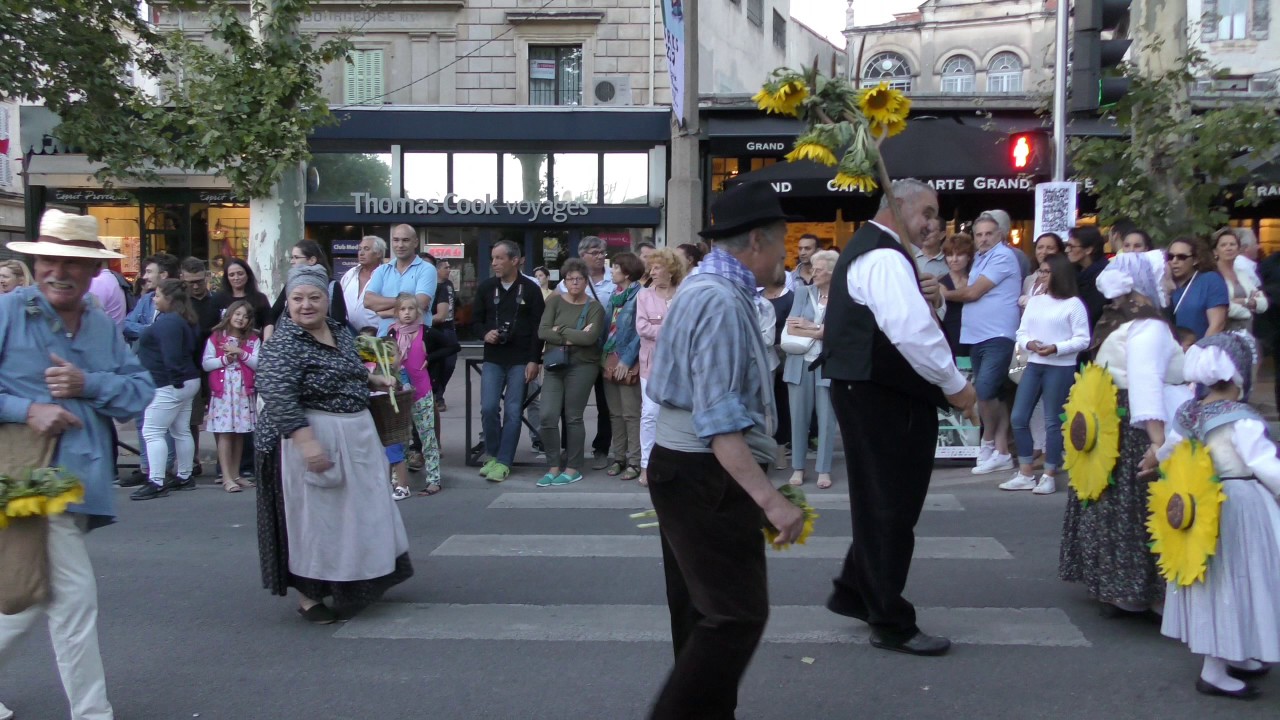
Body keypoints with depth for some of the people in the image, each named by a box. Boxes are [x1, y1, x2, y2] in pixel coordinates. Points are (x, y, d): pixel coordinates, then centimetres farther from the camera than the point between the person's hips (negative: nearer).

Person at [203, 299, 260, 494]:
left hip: (244, 391, 3)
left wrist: (241, 353, -12)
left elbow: (258, 364, -1)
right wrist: (224, 359, -13)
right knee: (224, 433, -6)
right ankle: (227, 478, -7)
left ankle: (235, 474, 16)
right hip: (222, 391, -2)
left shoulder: (253, 339, 9)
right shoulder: (216, 337, 4)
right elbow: (205, 364, 0)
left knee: (239, 433, 7)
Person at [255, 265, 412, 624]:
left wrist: (372, 380, 7)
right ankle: (308, 597, 18)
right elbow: (277, 396, -29)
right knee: (313, 517, 2)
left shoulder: (340, 331, 7)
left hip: (356, 434, 9)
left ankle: (361, 580, 37)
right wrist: (306, 440, -36)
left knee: (361, 508, 19)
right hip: (310, 437, -9)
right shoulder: (284, 344, -18)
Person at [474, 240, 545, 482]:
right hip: (493, 359, 2)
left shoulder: (531, 289, -2)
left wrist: (534, 360, -8)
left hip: (521, 360, -2)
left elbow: (538, 326, -2)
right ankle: (492, 455, 13)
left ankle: (503, 462, 5)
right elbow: (476, 318, 14)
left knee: (513, 411, -2)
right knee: (488, 408, -6)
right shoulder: (485, 287, 5)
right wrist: (485, 333, -8)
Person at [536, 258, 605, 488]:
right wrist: (573, 337, -13)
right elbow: (542, 331, -5)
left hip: (582, 366, -3)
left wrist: (561, 330, -11)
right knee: (548, 417, -3)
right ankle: (553, 467, 11)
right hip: (554, 365, 3)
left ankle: (573, 468, 14)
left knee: (573, 418, 2)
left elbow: (590, 337, -16)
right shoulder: (555, 301, 6)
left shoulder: (594, 308, -1)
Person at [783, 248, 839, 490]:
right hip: (800, 362, 3)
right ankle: (798, 468, 16)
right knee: (798, 416, 6)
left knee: (826, 418, 3)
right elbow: (791, 328, -2)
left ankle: (824, 470, 12)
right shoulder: (803, 292, 6)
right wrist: (818, 330, -8)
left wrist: (806, 325, -4)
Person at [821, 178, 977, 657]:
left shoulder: (866, 250, 18)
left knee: (881, 501, 20)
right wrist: (955, 384, -22)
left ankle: (853, 592, 32)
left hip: (869, 390, 11)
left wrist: (920, 299, 8)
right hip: (881, 397, -11)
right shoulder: (884, 257, -17)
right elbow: (911, 330, -29)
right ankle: (892, 624, 7)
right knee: (891, 506, -3)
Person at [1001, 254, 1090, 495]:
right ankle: (1025, 474, 12)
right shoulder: (1034, 301, 14)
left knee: (1053, 421, -1)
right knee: (1019, 418, 2)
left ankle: (1049, 476, 9)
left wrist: (1056, 348, -19)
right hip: (1033, 365, 6)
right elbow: (1021, 332, 12)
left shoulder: (1074, 304, -3)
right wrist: (1028, 344, -10)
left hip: (1060, 368, -6)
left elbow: (1083, 340, -7)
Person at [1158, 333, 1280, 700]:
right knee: (1231, 582, 1)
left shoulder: (1188, 413, 1)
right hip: (1241, 508, -8)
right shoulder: (1243, 421, -20)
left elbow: (1167, 454, 13)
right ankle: (1214, 671, 8)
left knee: (1214, 581, 18)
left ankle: (1233, 656, 34)